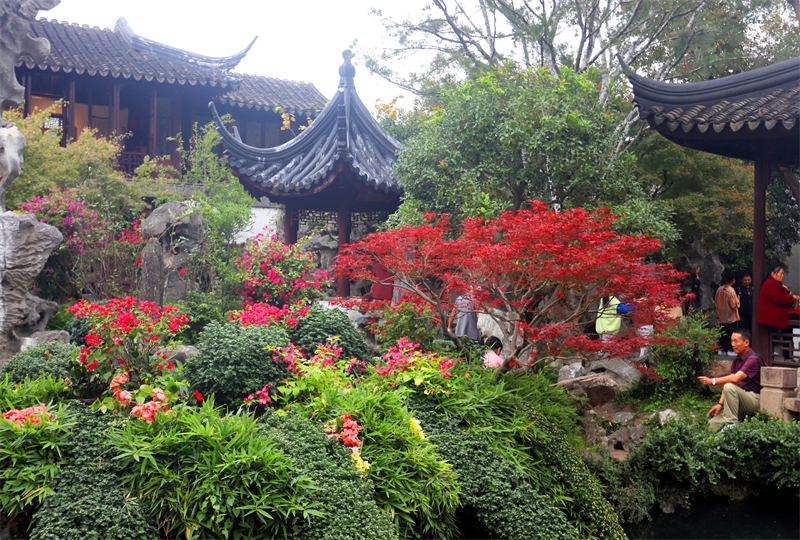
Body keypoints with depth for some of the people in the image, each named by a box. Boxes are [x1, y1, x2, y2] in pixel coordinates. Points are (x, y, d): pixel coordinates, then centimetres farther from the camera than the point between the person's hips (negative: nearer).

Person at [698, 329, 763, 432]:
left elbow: (735, 378, -29)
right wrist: (720, 404, -2)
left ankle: (731, 424, -26)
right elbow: (728, 381, 7)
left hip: (754, 399, -7)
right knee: (713, 423, -10)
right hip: (740, 401, 7)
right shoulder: (737, 359, 12)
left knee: (729, 387, -34)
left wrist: (713, 381, -29)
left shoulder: (754, 359, -15)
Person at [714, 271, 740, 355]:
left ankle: (721, 349, 18)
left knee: (723, 333, 14)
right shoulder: (731, 291, -20)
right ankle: (730, 350, 3)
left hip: (722, 316, 6)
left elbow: (716, 301, 9)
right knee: (731, 333, 2)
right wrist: (738, 299, -2)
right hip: (731, 316, -6)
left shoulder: (719, 289, -1)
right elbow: (734, 305, -18)